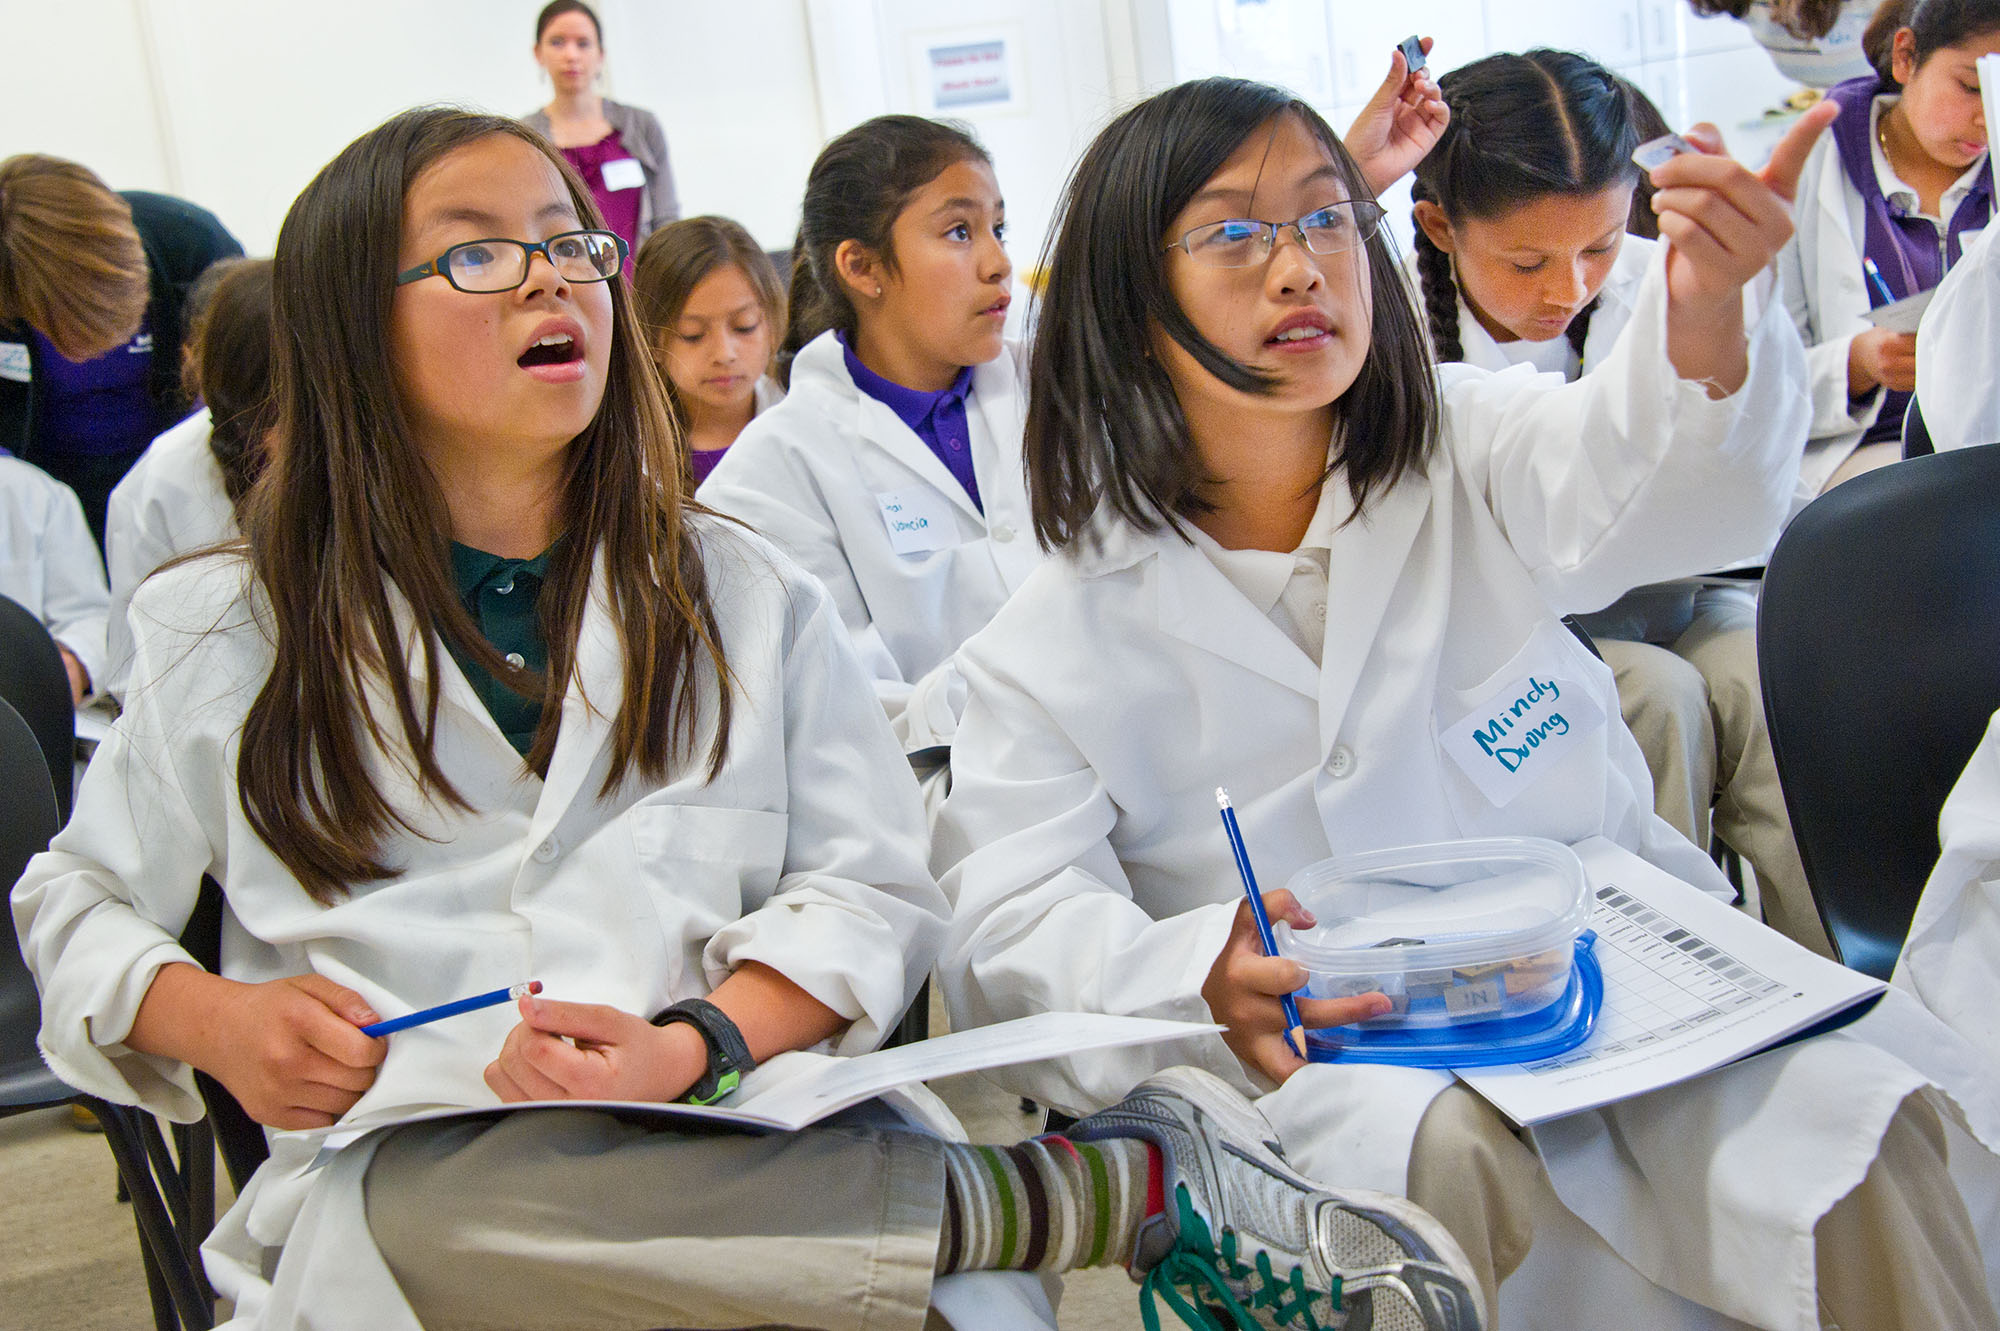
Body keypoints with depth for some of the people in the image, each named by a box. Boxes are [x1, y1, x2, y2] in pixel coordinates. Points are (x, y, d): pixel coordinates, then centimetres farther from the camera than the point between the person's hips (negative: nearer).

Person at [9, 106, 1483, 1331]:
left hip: (720, 1150, 1)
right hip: (389, 1174, -1)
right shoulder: (230, 634, 11)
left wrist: (698, 1042, -13)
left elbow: (874, 887, 8)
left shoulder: (744, 596, 14)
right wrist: (210, 1019, -3)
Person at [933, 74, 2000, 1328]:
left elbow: (1636, 480, -17)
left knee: (1847, 1122, -25)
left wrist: (1707, 316, -41)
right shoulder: (1057, 645, 1)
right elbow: (1006, 927, -6)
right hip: (1325, 1053, -2)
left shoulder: (1468, 449, 5)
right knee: (1453, 1155, -35)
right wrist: (1199, 979, -28)